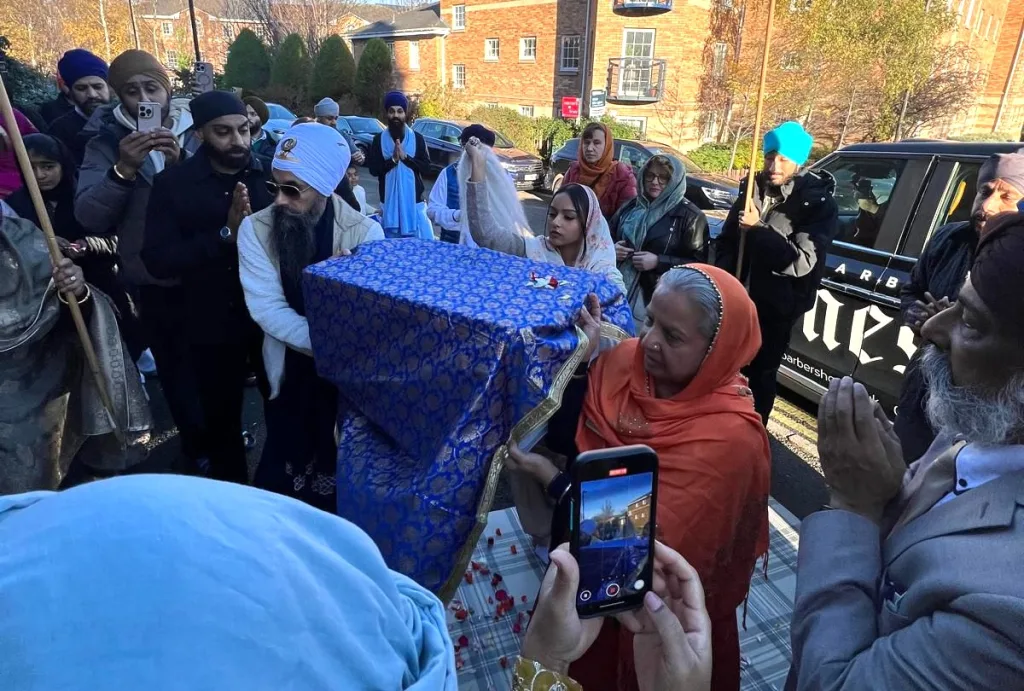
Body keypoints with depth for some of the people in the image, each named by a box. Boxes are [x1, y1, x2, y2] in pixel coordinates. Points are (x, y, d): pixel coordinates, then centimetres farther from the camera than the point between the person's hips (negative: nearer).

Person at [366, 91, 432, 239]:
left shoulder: (417, 138, 4)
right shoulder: (379, 139, 5)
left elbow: (426, 168, -2)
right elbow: (373, 169, -1)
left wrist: (405, 157, -14)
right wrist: (393, 159, -16)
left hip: (414, 201, 0)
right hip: (389, 201, 0)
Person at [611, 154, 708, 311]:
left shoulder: (690, 216, -3)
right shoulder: (631, 206, 12)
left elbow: (698, 263, -7)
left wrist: (658, 262, -18)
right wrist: (612, 249, -3)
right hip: (620, 290, 4)